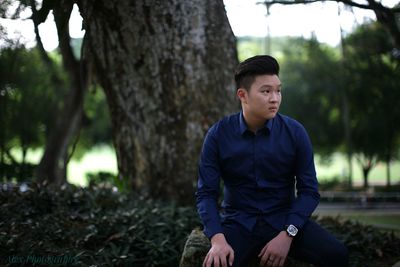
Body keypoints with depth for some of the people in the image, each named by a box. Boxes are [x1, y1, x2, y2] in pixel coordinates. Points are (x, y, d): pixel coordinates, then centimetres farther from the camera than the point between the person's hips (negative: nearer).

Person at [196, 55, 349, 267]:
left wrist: (287, 235, -18)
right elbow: (206, 193, -6)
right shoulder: (218, 135, -6)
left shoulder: (295, 133, -5)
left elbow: (309, 191, -3)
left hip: (285, 220, 2)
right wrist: (218, 240, -22)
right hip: (238, 223, -1)